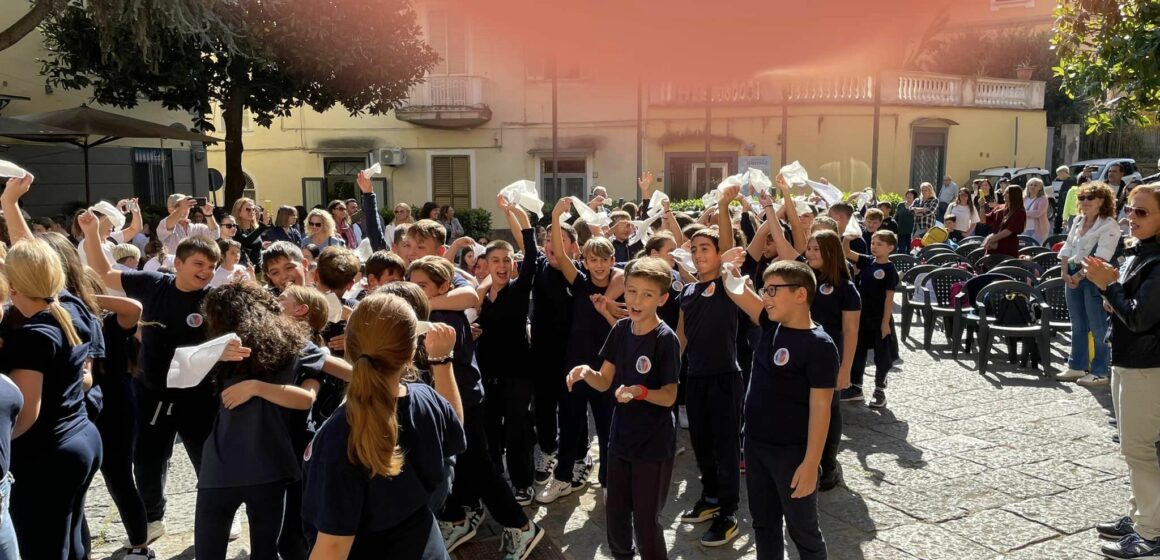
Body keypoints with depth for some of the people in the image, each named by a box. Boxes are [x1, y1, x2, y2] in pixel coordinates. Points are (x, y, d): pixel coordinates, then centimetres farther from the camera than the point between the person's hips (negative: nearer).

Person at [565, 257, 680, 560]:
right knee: (615, 512, 18)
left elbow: (669, 396, -16)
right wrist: (586, 371, -17)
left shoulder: (666, 339, -18)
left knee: (645, 519, 5)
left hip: (653, 445, -6)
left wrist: (640, 392, -33)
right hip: (620, 438, 6)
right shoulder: (621, 329, 0)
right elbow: (604, 382, 3)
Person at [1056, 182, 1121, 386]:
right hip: (1073, 277, 8)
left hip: (1094, 279, -7)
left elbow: (1100, 258, -19)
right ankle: (1077, 367, 24)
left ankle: (1100, 372, 7)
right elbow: (1067, 249, 11)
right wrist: (1065, 273, -3)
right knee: (1077, 326, 15)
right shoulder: (1078, 221, 12)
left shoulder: (1109, 225, -10)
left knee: (1098, 328, -1)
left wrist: (1080, 276, -19)